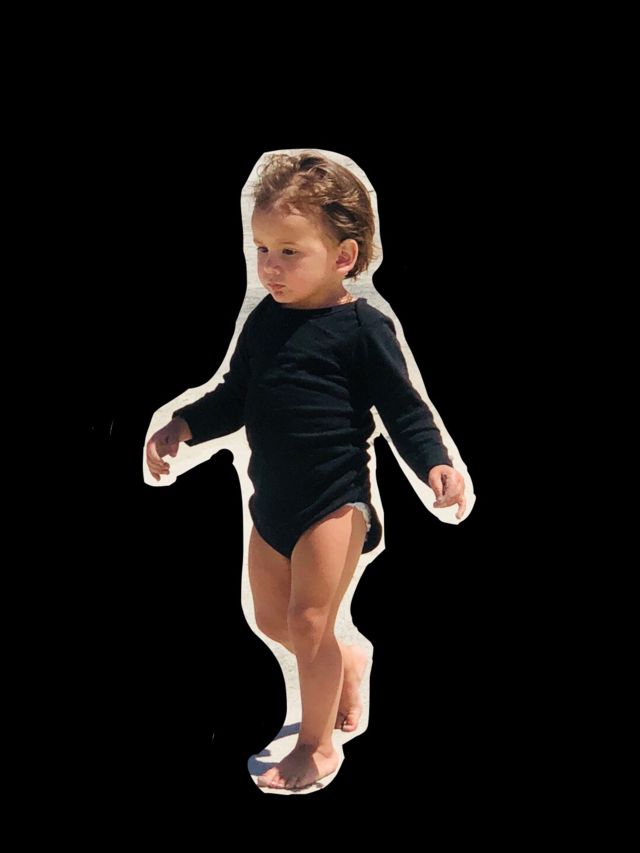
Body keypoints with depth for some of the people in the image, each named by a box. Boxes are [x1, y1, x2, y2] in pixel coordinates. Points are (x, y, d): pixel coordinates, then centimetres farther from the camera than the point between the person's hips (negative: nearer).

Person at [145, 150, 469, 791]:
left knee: (308, 622, -3)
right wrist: (184, 426, 1)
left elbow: (404, 411, -11)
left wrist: (435, 464, -26)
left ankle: (317, 745, 19)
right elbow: (236, 396, 13)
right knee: (270, 618, 17)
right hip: (272, 500, 7)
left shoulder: (362, 329, -15)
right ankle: (349, 662, 47)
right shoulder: (264, 319, 3)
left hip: (334, 502, -7)